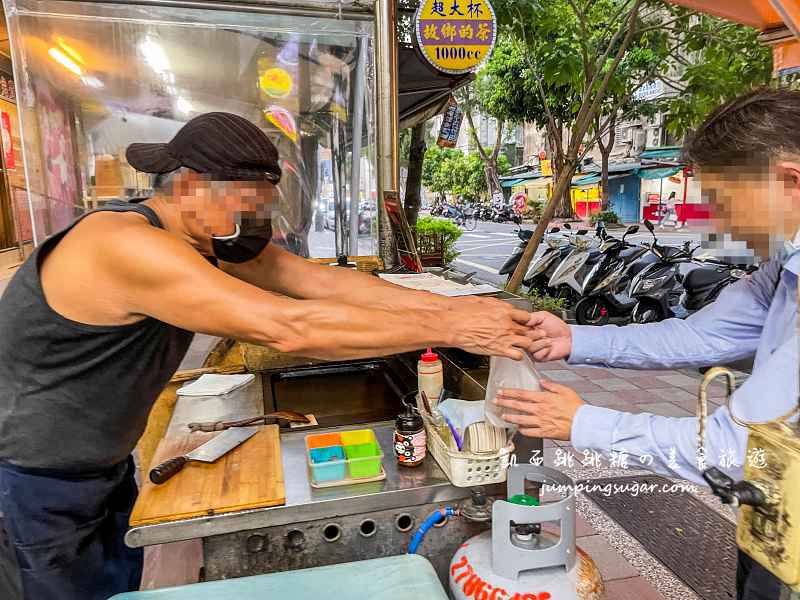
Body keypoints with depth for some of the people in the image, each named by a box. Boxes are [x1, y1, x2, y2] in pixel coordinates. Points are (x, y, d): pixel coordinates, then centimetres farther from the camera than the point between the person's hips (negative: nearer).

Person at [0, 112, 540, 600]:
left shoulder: (212, 238, -8)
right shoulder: (128, 246, -35)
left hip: (106, 464, 7)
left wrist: (453, 306, -23)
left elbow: (322, 282, -15)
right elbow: (291, 328, -42)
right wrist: (449, 330, -37)